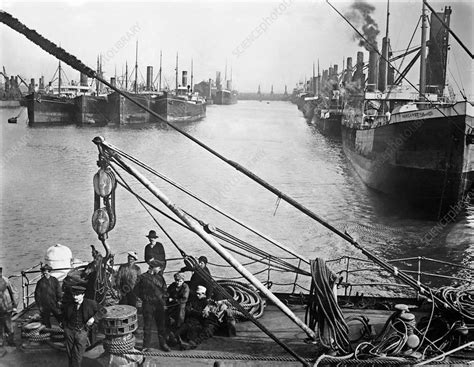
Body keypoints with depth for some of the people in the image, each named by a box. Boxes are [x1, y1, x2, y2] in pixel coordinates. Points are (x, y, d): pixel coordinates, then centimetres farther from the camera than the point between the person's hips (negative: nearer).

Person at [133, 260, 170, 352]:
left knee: (161, 325, 7)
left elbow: (164, 290, 16)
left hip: (159, 304, 3)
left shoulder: (160, 277, 10)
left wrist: (163, 301, 6)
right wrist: (144, 297, 1)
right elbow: (136, 290, 2)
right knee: (147, 325, 2)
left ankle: (163, 343, 18)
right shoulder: (143, 277, -2)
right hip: (148, 305, -3)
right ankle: (146, 344, 14)